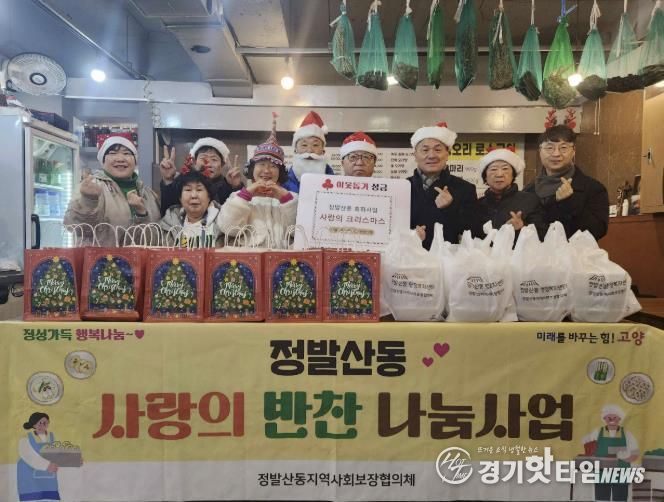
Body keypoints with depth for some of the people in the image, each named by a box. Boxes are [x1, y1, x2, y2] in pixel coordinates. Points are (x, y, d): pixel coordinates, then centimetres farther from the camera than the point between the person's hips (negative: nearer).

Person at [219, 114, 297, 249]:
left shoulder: (289, 197, 17)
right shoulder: (239, 196, 17)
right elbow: (229, 227, -1)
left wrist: (284, 196, -9)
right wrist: (247, 194, -7)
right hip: (248, 254, 0)